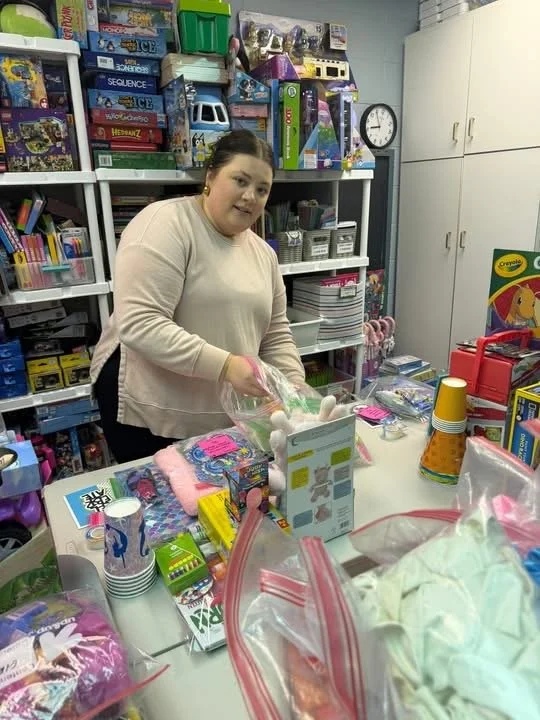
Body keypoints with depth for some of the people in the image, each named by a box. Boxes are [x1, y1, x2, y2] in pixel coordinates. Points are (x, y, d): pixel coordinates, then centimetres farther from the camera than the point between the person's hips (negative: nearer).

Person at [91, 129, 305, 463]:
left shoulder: (263, 253, 7)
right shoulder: (165, 224, -14)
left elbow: (276, 336, 11)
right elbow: (139, 324, -24)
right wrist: (223, 365, -29)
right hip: (149, 413, -6)